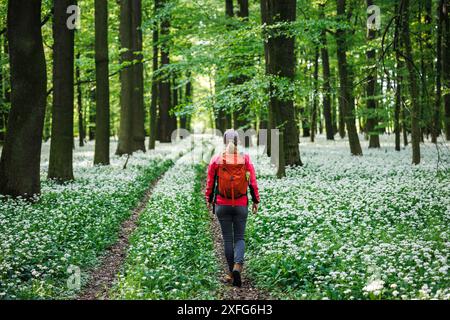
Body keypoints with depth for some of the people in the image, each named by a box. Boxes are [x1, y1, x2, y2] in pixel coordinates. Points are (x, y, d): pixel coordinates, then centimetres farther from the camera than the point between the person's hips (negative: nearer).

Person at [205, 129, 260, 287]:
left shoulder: (216, 159, -4)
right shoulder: (245, 159, -3)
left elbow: (210, 182, 3)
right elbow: (253, 182, 0)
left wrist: (209, 200, 16)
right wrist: (255, 201, 10)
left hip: (222, 205, 0)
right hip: (241, 205, 0)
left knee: (227, 238, 9)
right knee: (239, 237, 8)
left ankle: (231, 273, 12)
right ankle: (238, 265, -16)